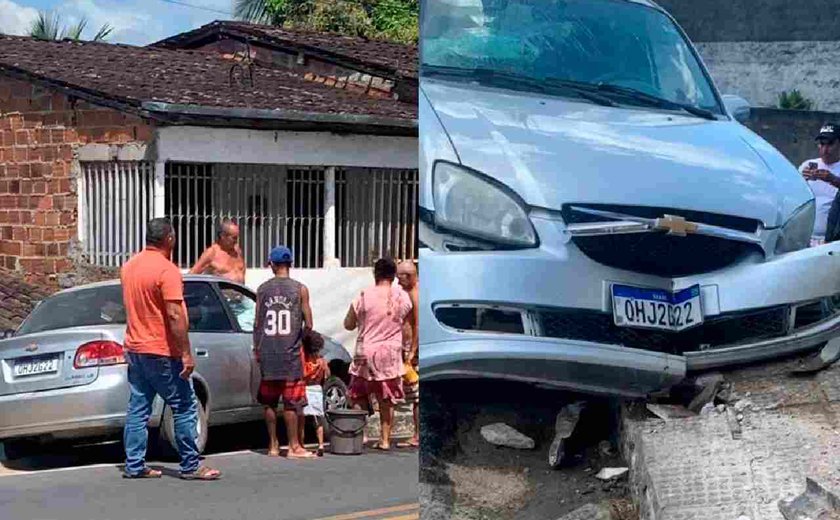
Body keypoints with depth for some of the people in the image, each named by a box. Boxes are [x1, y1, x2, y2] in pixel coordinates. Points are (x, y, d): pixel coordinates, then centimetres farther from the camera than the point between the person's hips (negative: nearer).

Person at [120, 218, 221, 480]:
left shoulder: (129, 266, 8)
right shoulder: (167, 270, -17)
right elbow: (175, 316, -21)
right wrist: (187, 354, -19)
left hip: (134, 348, 8)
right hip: (162, 351, -8)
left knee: (138, 408, 9)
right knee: (184, 407, 0)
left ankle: (134, 466, 9)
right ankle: (191, 466, 3)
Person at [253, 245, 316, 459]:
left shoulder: (262, 289, 3)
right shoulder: (300, 289, -3)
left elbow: (258, 323, 3)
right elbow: (308, 324, -4)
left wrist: (256, 347, 15)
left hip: (267, 352, 2)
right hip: (290, 352, -2)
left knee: (269, 400, 11)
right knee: (291, 401, 3)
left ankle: (273, 445, 14)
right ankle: (294, 447, 4)